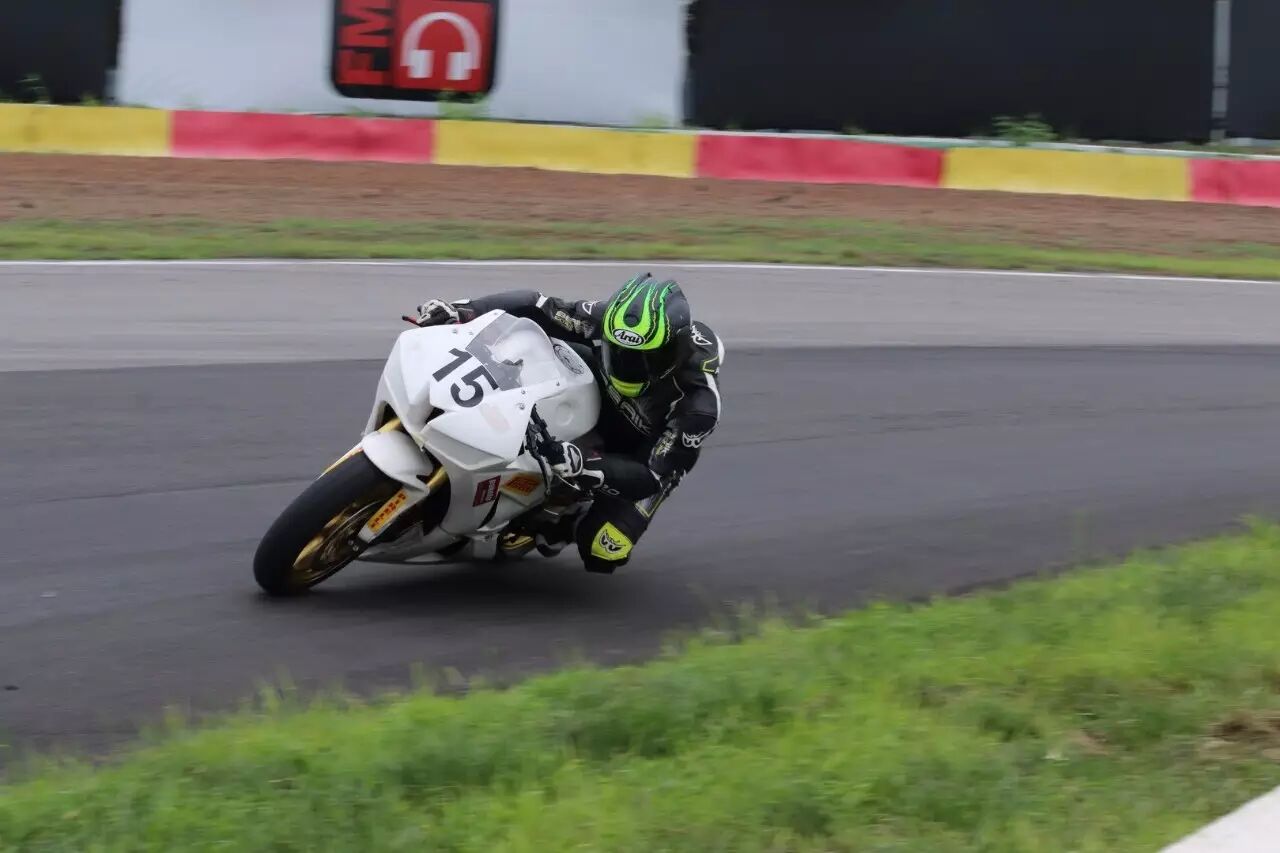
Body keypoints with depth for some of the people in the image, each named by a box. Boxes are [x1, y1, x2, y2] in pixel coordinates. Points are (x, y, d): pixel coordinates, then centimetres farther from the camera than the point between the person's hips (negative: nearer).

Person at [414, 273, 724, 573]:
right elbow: (538, 308, -22)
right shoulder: (608, 320, -30)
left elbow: (653, 477, -39)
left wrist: (585, 465, -55)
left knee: (601, 552, -24)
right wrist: (463, 310, -35)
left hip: (650, 454, -4)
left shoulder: (698, 401, -39)